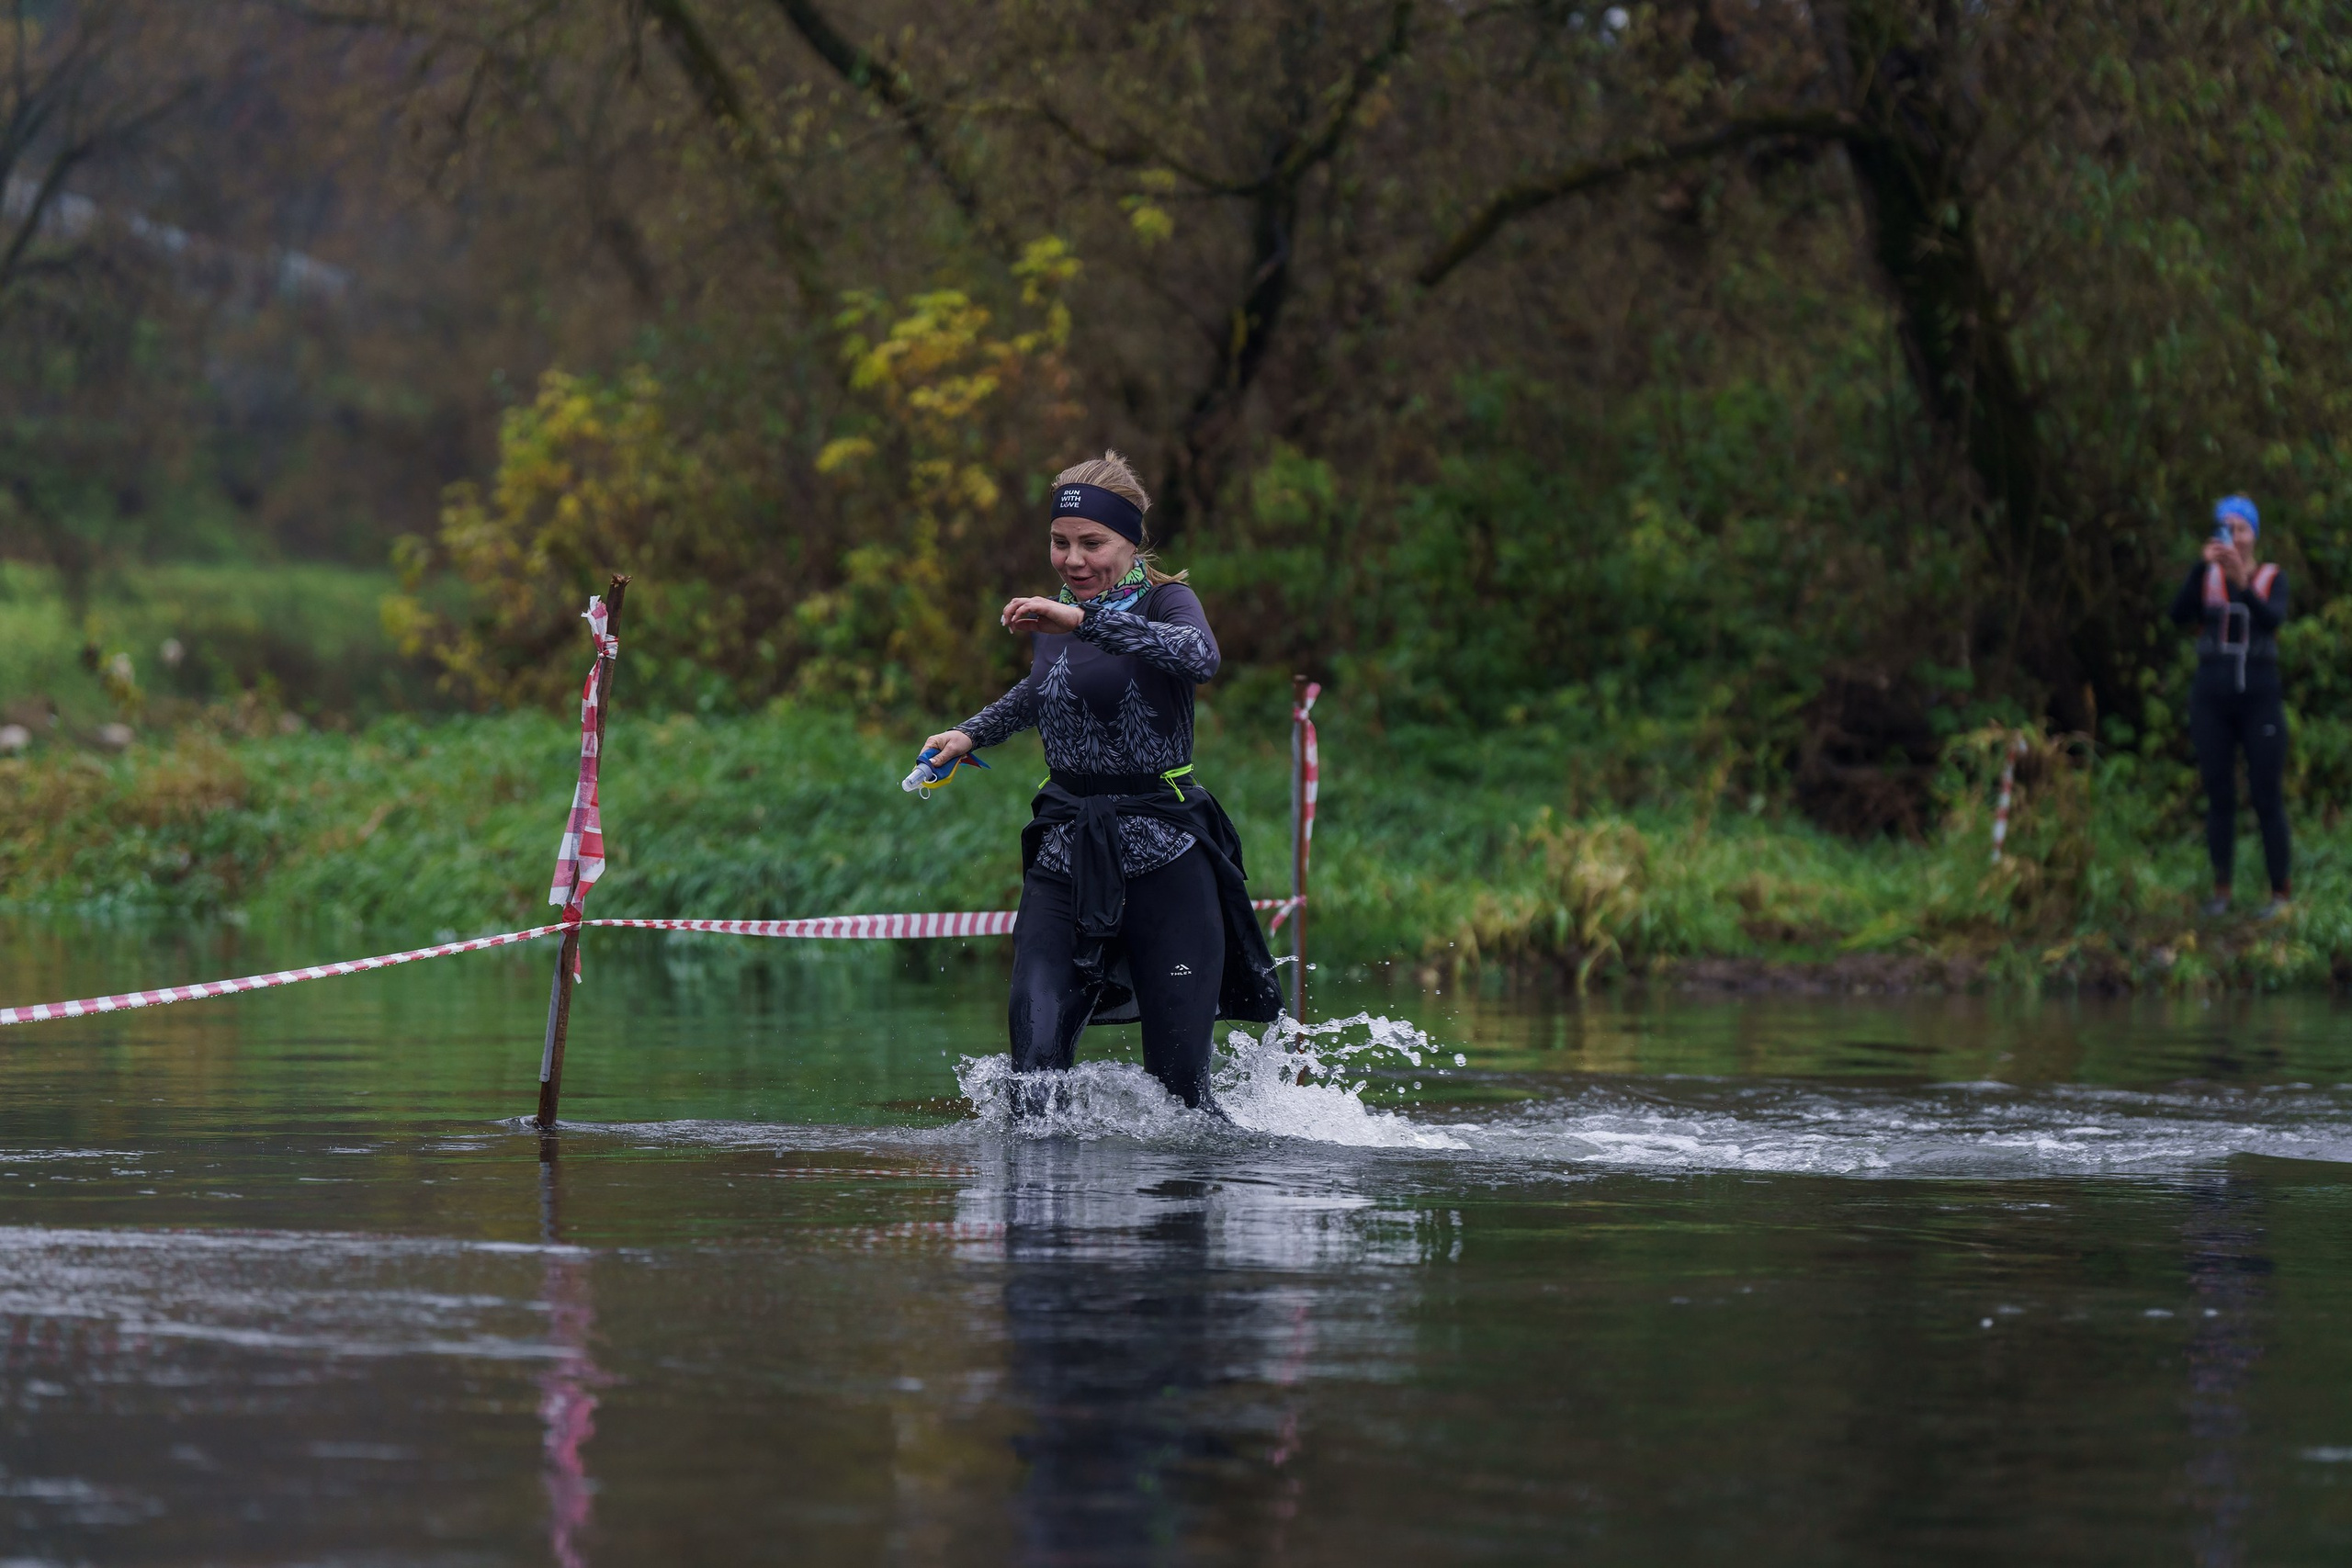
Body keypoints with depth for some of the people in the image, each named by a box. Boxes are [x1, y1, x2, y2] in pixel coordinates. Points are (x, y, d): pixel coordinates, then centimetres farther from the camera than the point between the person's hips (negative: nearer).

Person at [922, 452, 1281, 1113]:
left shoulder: (1165, 602, -5)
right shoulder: (1055, 619, 12)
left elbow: (1199, 656, -31)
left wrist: (1087, 620, -36)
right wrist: (973, 733, 29)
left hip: (1163, 855, -5)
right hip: (1065, 855, 5)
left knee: (1178, 1082, -4)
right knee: (1035, 1066, -15)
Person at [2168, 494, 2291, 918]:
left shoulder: (2272, 579, 1)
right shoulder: (2205, 578, 5)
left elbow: (2272, 619, -19)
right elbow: (2180, 613, -14)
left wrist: (2243, 583, -35)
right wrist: (2203, 565, -28)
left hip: (2260, 699, -2)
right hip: (2211, 701, 2)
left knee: (2268, 799, -3)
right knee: (2219, 799, 3)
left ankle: (2281, 892, 1)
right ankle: (2221, 889, 9)